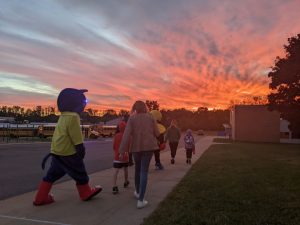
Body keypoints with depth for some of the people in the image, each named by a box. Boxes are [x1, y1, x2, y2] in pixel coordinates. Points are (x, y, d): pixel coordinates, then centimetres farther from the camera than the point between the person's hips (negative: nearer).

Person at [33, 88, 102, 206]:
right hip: (68, 152, -9)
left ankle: (40, 198, 16)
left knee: (52, 174, 13)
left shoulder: (63, 116, 15)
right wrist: (81, 149, -10)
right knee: (80, 173, 8)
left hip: (57, 151, 9)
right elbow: (76, 137, -18)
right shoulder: (73, 116, -17)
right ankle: (86, 193, 22)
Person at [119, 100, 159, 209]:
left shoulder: (132, 119, -1)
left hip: (136, 147, 1)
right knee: (144, 171, 0)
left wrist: (122, 151, -11)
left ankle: (138, 192, 38)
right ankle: (141, 200, -5)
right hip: (148, 146, 0)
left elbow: (126, 135, -10)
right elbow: (157, 133, 3)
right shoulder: (151, 118, 2)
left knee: (138, 168, 21)